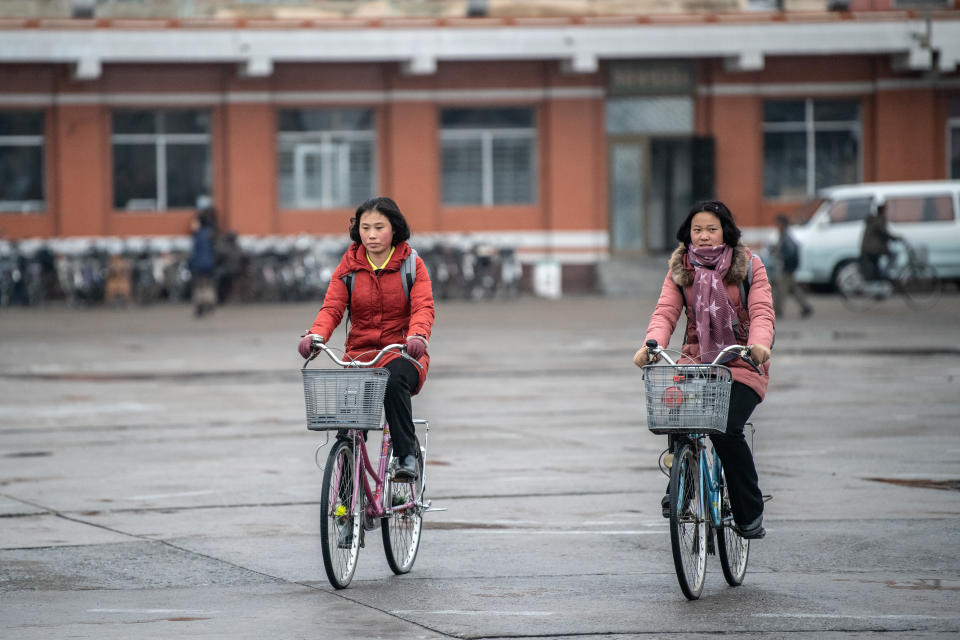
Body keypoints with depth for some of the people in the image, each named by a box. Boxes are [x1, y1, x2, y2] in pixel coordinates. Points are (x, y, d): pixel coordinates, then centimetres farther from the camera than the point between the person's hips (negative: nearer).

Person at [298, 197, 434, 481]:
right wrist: (315, 335, -26)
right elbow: (332, 307, -3)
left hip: (402, 353, -2)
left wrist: (418, 335, -35)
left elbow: (423, 307, -12)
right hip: (360, 350, 2)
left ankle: (407, 456, -25)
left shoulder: (412, 264, 1)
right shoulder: (349, 266, 7)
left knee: (394, 381, -37)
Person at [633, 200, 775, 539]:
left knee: (726, 430, -25)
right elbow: (665, 312, -5)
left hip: (741, 364, -3)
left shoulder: (749, 266, 0)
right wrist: (652, 344, -27)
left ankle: (750, 513, -8)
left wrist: (759, 343, -34)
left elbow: (761, 312, -11)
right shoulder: (679, 269, 7)